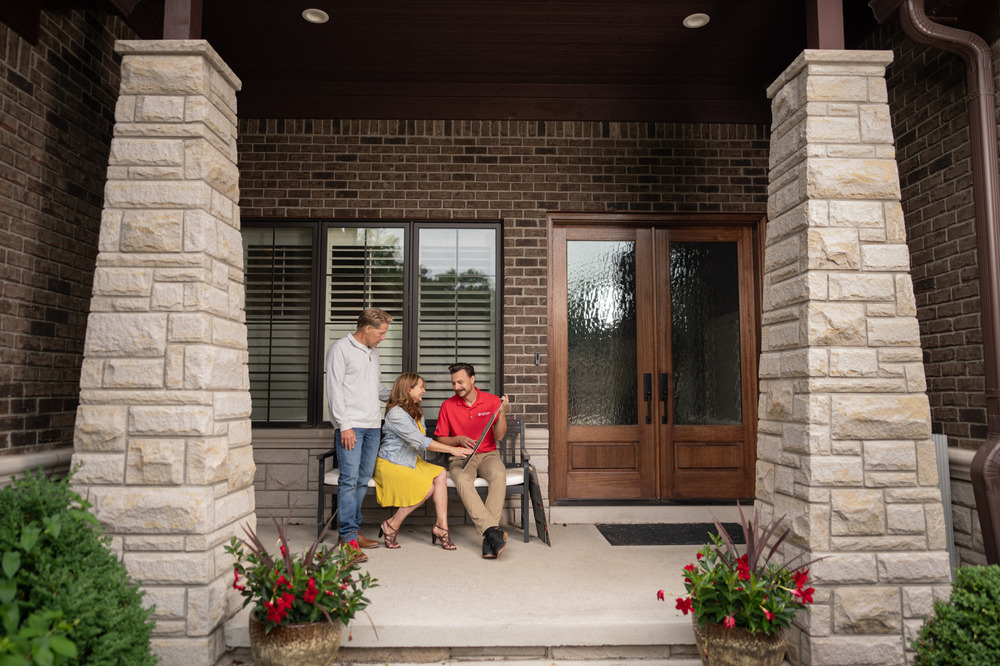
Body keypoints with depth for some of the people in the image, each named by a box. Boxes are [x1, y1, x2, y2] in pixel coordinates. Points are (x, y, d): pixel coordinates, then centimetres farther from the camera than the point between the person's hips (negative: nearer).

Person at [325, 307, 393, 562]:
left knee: (363, 481, 9)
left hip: (373, 426, 8)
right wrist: (344, 425, -15)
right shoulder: (341, 349, -3)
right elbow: (334, 390, -9)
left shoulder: (372, 352, 20)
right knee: (349, 480, -10)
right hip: (351, 426, -8)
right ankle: (348, 538, -8)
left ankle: (352, 529, 17)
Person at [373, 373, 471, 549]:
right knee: (427, 487, -21)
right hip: (390, 464, -8)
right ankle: (392, 524, -7)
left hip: (411, 462, 8)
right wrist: (452, 450, -24)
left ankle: (441, 525, -15)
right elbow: (420, 441, -24)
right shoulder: (396, 413, -19)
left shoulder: (416, 411, 12)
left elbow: (420, 441, 16)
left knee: (440, 474, -14)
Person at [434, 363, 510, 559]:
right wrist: (458, 440, -12)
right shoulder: (448, 406, 3)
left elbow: (499, 436, -3)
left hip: (488, 454, 0)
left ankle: (488, 536, -37)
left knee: (499, 475, -35)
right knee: (462, 480, -36)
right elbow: (440, 439, 7)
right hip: (460, 457, 0)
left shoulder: (492, 401, 2)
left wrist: (501, 413, -19)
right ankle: (493, 530, -43)